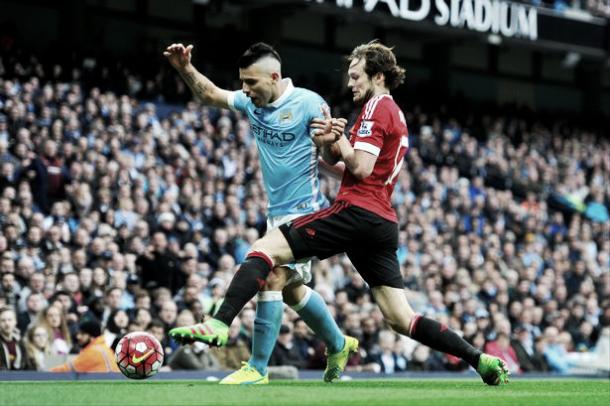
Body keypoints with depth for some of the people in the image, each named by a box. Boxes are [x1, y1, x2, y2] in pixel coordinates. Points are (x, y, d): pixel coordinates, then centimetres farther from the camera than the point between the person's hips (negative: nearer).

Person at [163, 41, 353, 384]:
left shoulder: (309, 104, -16)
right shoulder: (251, 102, 3)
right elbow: (211, 95, 15)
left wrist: (331, 140, -37)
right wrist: (186, 68, -1)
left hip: (304, 211, -8)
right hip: (277, 212, 8)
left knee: (272, 280, -17)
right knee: (291, 289, 17)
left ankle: (258, 368, -12)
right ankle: (339, 345, 37)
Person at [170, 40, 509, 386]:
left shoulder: (377, 107, -3)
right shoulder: (396, 114, 26)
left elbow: (360, 167, -15)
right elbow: (334, 161, 30)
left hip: (357, 211, -9)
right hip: (384, 224, 9)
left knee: (266, 247, -11)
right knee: (401, 319, 8)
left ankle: (219, 324, -26)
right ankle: (481, 360, 2)